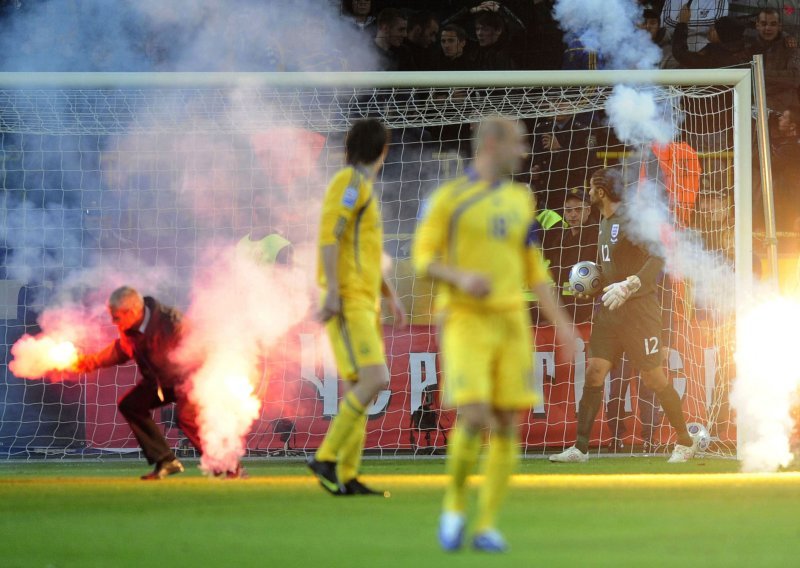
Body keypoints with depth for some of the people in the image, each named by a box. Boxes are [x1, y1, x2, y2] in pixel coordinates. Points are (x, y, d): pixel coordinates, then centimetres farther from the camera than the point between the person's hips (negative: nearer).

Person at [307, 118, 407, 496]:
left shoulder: (362, 188, 21)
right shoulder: (350, 182, -9)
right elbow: (329, 235, -19)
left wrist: (391, 296, 24)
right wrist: (333, 291, -24)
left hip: (364, 303, 10)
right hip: (349, 302, -10)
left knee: (358, 389, 6)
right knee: (374, 380, -19)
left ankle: (346, 478, 4)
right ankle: (326, 457, -16)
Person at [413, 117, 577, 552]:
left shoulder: (520, 199, 15)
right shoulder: (449, 198, -2)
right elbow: (423, 259, -3)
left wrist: (560, 322, 13)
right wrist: (461, 278, -23)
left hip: (510, 321, 5)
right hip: (466, 320, -5)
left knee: (506, 424, -3)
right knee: (473, 418, -18)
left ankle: (487, 525, 5)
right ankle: (454, 504, 6)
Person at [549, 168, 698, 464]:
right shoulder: (605, 222, 15)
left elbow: (658, 257, -25)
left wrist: (629, 286, -34)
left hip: (639, 307, -8)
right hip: (611, 309, 8)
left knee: (654, 378, -3)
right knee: (594, 372, -2)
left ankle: (685, 442, 13)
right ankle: (580, 447, -3)